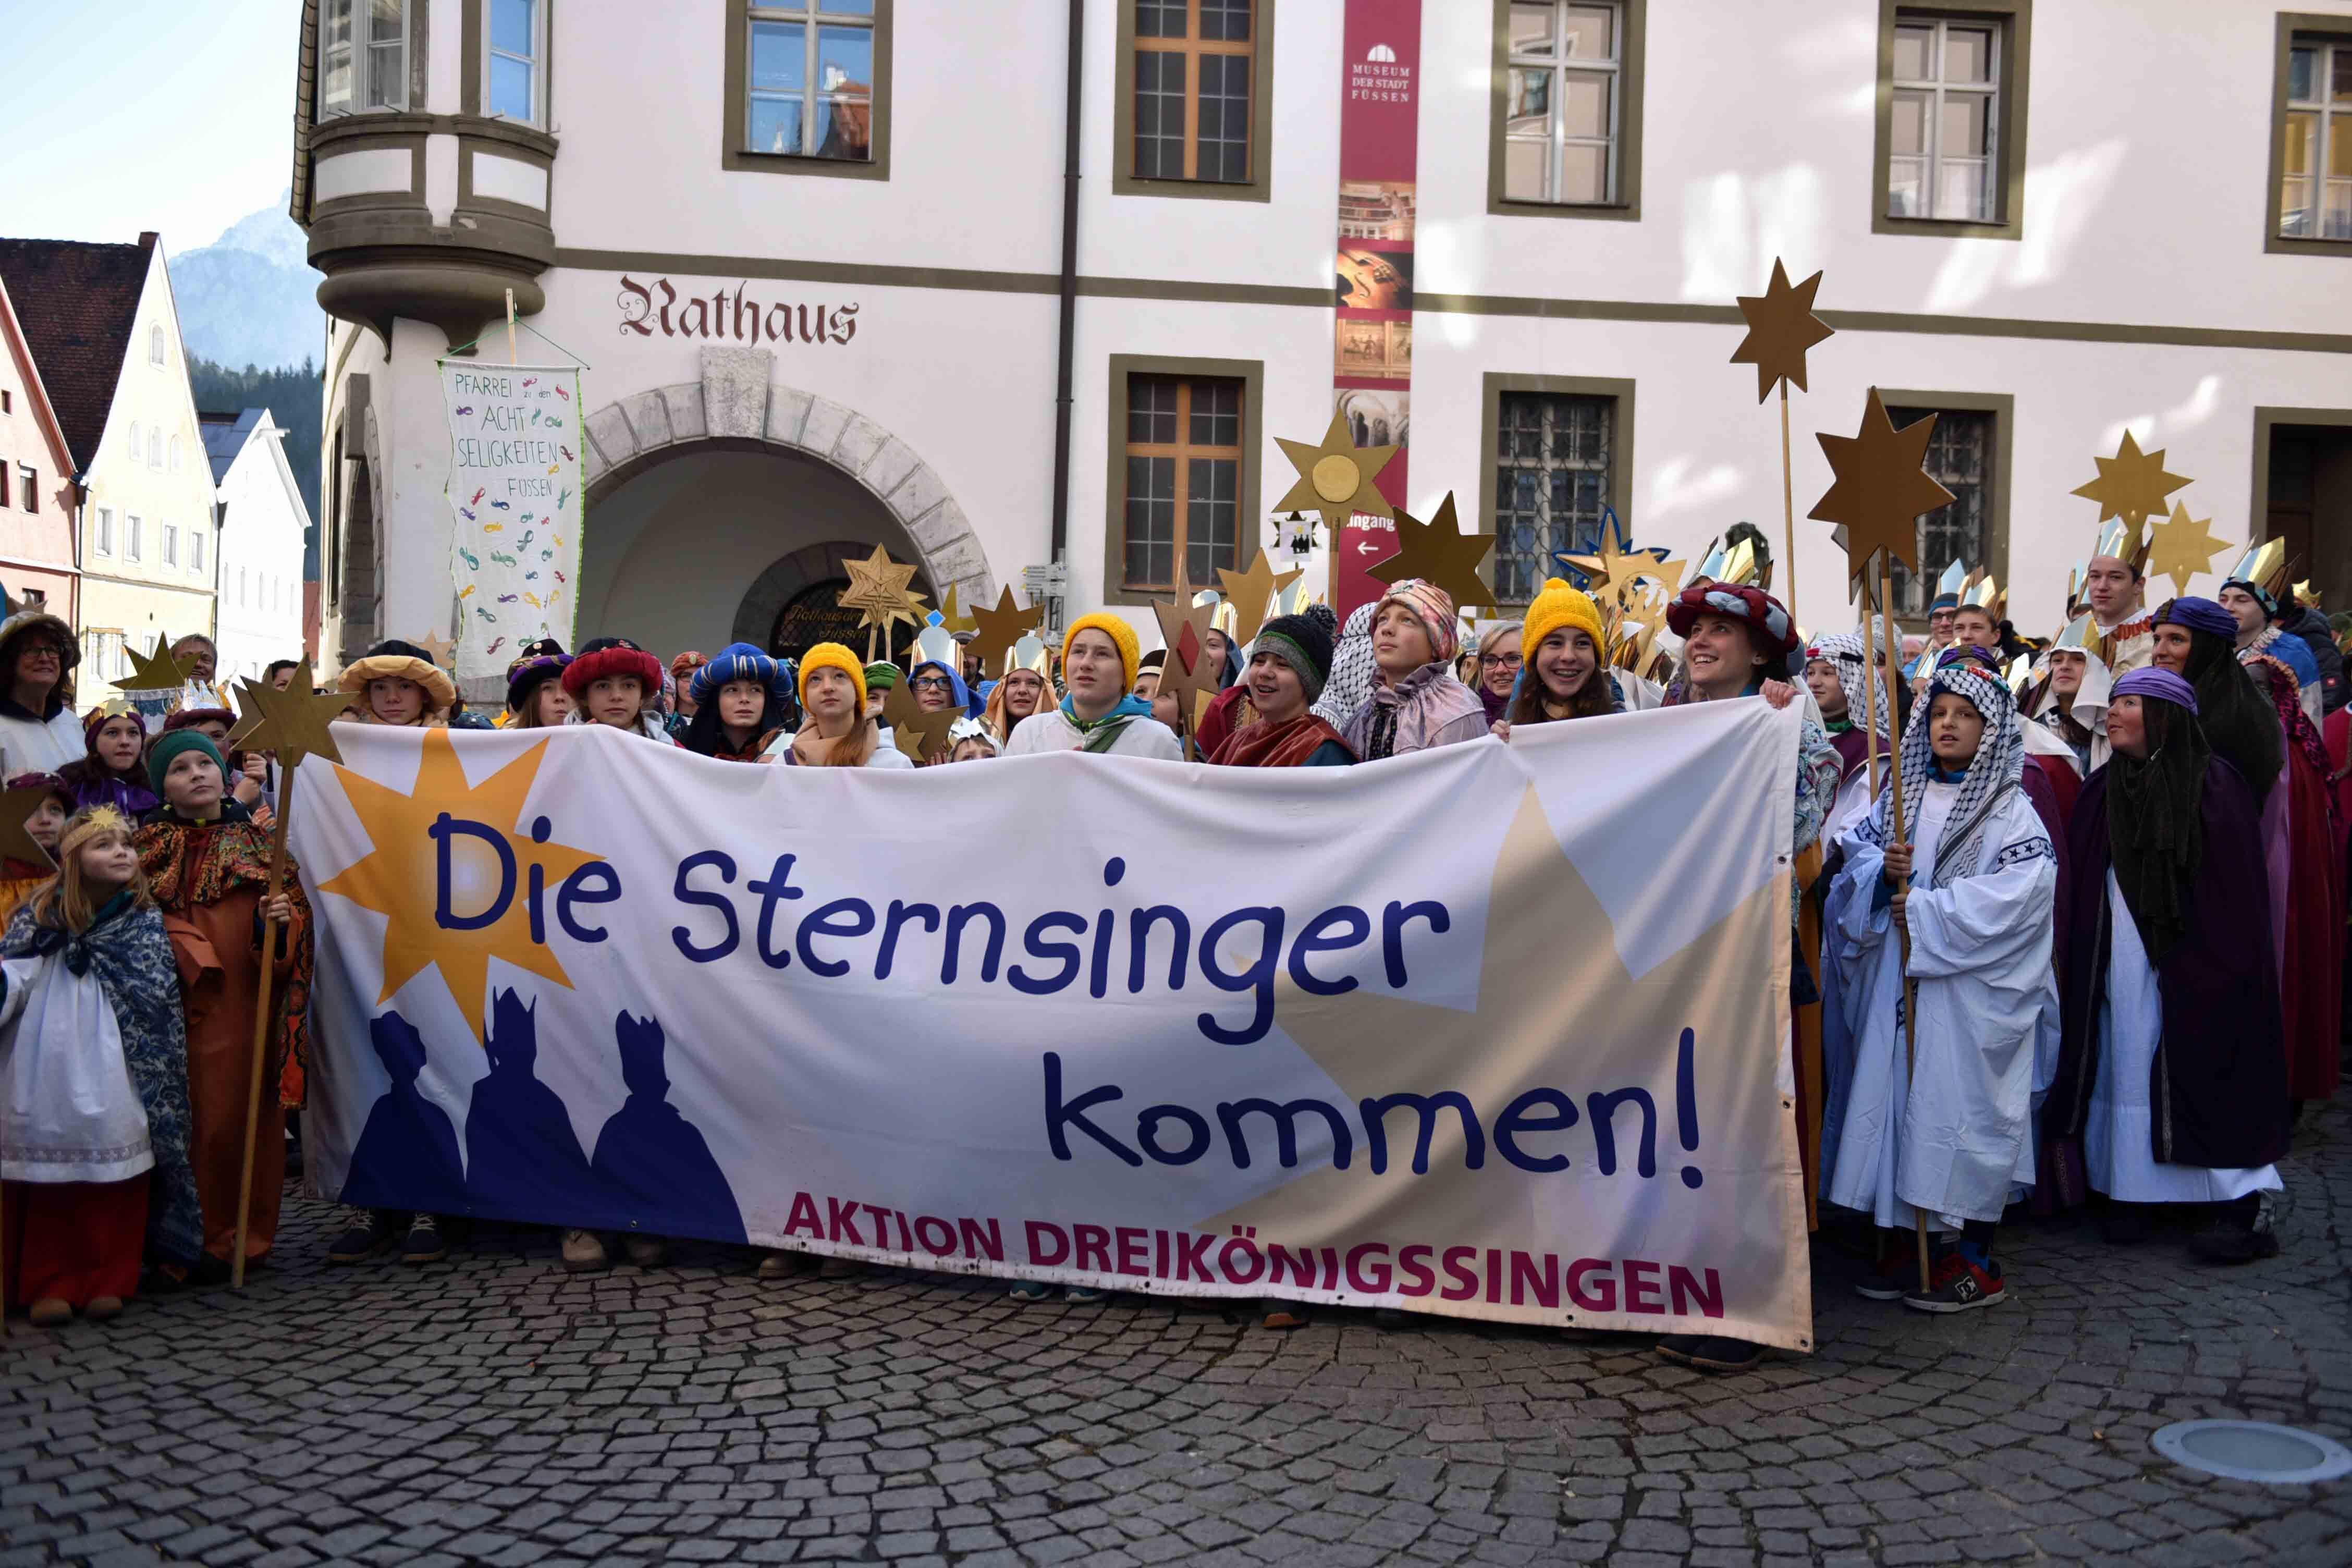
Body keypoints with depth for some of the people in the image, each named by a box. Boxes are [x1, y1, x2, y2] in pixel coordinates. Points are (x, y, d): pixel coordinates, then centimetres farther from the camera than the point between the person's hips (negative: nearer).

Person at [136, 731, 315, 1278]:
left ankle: (228, 1239, 9)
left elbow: (299, 916, 2)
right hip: (167, 1006, 1)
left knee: (232, 1119, -2)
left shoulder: (260, 842, 7)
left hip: (239, 1005, -1)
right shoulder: (149, 846, 10)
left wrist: (282, 920, -19)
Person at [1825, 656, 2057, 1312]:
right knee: (1893, 1095, 6)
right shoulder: (1901, 797, 13)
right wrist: (1884, 872, -11)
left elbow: (2015, 894, -15)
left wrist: (1924, 909, -15)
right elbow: (1855, 854, 11)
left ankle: (1976, 1261, 7)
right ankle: (1904, 1238, 18)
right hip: (1895, 980, 5)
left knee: (1965, 1104, -4)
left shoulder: (2011, 812, -3)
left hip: (1969, 991, -5)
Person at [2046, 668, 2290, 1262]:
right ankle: (2131, 1194, 11)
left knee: (2208, 1070, -5)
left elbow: (2241, 891, -7)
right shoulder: (2101, 793, 10)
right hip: (2120, 969, 5)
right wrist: (2082, 964, 5)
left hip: (2193, 968, -5)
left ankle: (2242, 1207, 1)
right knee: (2127, 1072, 4)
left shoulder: (2215, 785, -5)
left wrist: (2226, 965, -13)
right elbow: (2084, 892, 12)